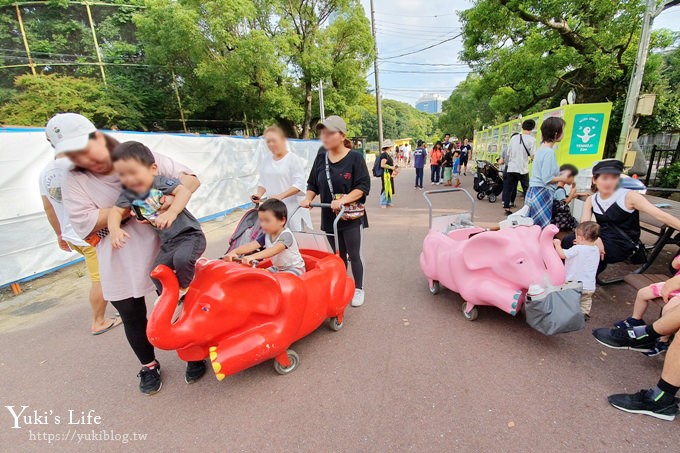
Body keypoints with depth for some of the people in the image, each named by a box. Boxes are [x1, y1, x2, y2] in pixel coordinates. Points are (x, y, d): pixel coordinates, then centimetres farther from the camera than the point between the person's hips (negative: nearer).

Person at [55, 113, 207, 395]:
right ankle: (149, 366, 42)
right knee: (133, 318, 16)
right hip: (121, 267, 2)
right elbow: (85, 222, -12)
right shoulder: (74, 180, 0)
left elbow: (191, 178, -6)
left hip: (165, 253, -1)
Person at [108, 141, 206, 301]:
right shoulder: (128, 194, 6)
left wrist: (172, 212, -39)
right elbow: (116, 211, 1)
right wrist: (115, 229, -20)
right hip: (167, 243, 7)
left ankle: (184, 288, -2)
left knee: (182, 258, -32)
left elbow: (184, 191, -24)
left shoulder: (161, 182, -11)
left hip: (190, 235, -7)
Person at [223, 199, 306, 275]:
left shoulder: (286, 235, -27)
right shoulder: (266, 235, -4)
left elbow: (274, 250, -43)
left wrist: (253, 256, -56)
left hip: (294, 268, -8)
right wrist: (234, 252, -35)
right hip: (277, 268, 8)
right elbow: (251, 245, -17)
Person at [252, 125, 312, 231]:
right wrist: (259, 194, -1)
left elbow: (299, 184, -13)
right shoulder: (266, 159, 12)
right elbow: (262, 181, 19)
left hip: (293, 208, -5)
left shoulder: (294, 159, -6)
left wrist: (281, 196, -24)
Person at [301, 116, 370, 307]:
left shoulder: (355, 158, -9)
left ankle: (358, 289, 27)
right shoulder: (321, 158, 6)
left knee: (354, 255, 7)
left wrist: (343, 200, -25)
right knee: (338, 255, 16)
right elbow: (313, 184, 12)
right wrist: (308, 199, -6)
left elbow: (363, 187, -14)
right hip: (329, 217, 4)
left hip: (352, 216, -4)